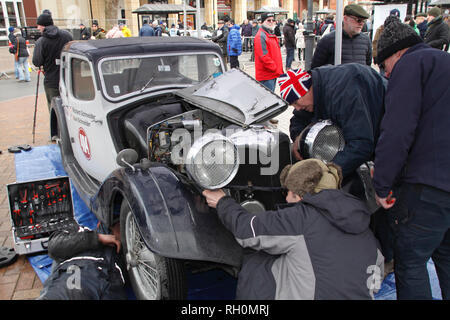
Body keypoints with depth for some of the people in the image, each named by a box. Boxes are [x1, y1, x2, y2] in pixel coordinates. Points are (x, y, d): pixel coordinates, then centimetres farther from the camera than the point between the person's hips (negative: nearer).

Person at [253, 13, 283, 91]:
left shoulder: (272, 35, 19)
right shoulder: (261, 36, -13)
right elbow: (264, 56, -21)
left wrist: (279, 69, 13)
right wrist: (276, 69, -19)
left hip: (274, 73, 10)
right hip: (266, 75, -10)